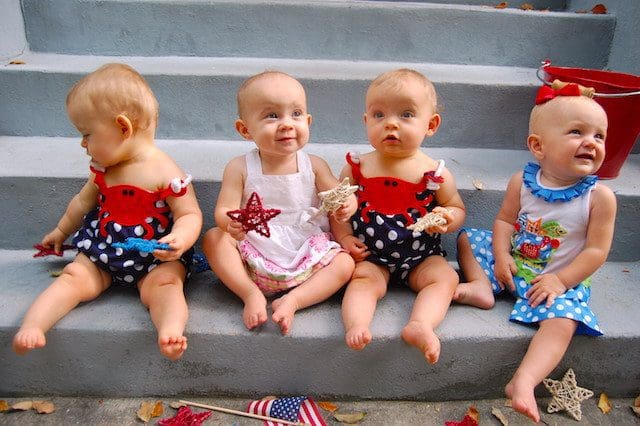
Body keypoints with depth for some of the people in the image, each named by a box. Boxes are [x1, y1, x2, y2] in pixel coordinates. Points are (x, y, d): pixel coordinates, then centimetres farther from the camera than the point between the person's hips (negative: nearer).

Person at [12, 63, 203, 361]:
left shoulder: (165, 172, -15)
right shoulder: (102, 168, 6)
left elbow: (190, 214, -14)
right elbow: (85, 200, 25)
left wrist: (179, 239, -36)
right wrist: (61, 230, 38)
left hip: (155, 258, -6)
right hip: (102, 251, 6)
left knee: (163, 284, -31)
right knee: (73, 277, -15)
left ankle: (170, 331, -49)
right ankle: (31, 326, -21)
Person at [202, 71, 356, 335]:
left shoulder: (314, 166, -2)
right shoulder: (240, 168, -6)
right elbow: (224, 209, -10)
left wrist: (345, 206, -29)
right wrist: (230, 222, -35)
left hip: (307, 253, 1)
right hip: (254, 254, 0)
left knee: (344, 264, -19)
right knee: (213, 238, -19)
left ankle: (292, 300, -23)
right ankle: (251, 294, -20)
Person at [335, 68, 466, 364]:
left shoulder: (436, 173, -5)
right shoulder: (357, 168, -3)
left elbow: (458, 208, 7)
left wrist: (448, 217, -17)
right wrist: (344, 237, -9)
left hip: (422, 257, 1)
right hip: (370, 256, 0)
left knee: (445, 277, -21)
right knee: (364, 279, -27)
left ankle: (420, 325, -34)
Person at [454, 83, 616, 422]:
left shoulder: (600, 197, -15)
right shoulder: (522, 182, -10)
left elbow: (597, 250, -12)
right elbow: (504, 220, -1)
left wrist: (560, 280, -20)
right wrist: (501, 255, -16)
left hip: (560, 279, -3)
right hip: (512, 263, 4)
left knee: (561, 322, -29)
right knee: (467, 238, 2)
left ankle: (523, 382, -34)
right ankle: (482, 287, -13)